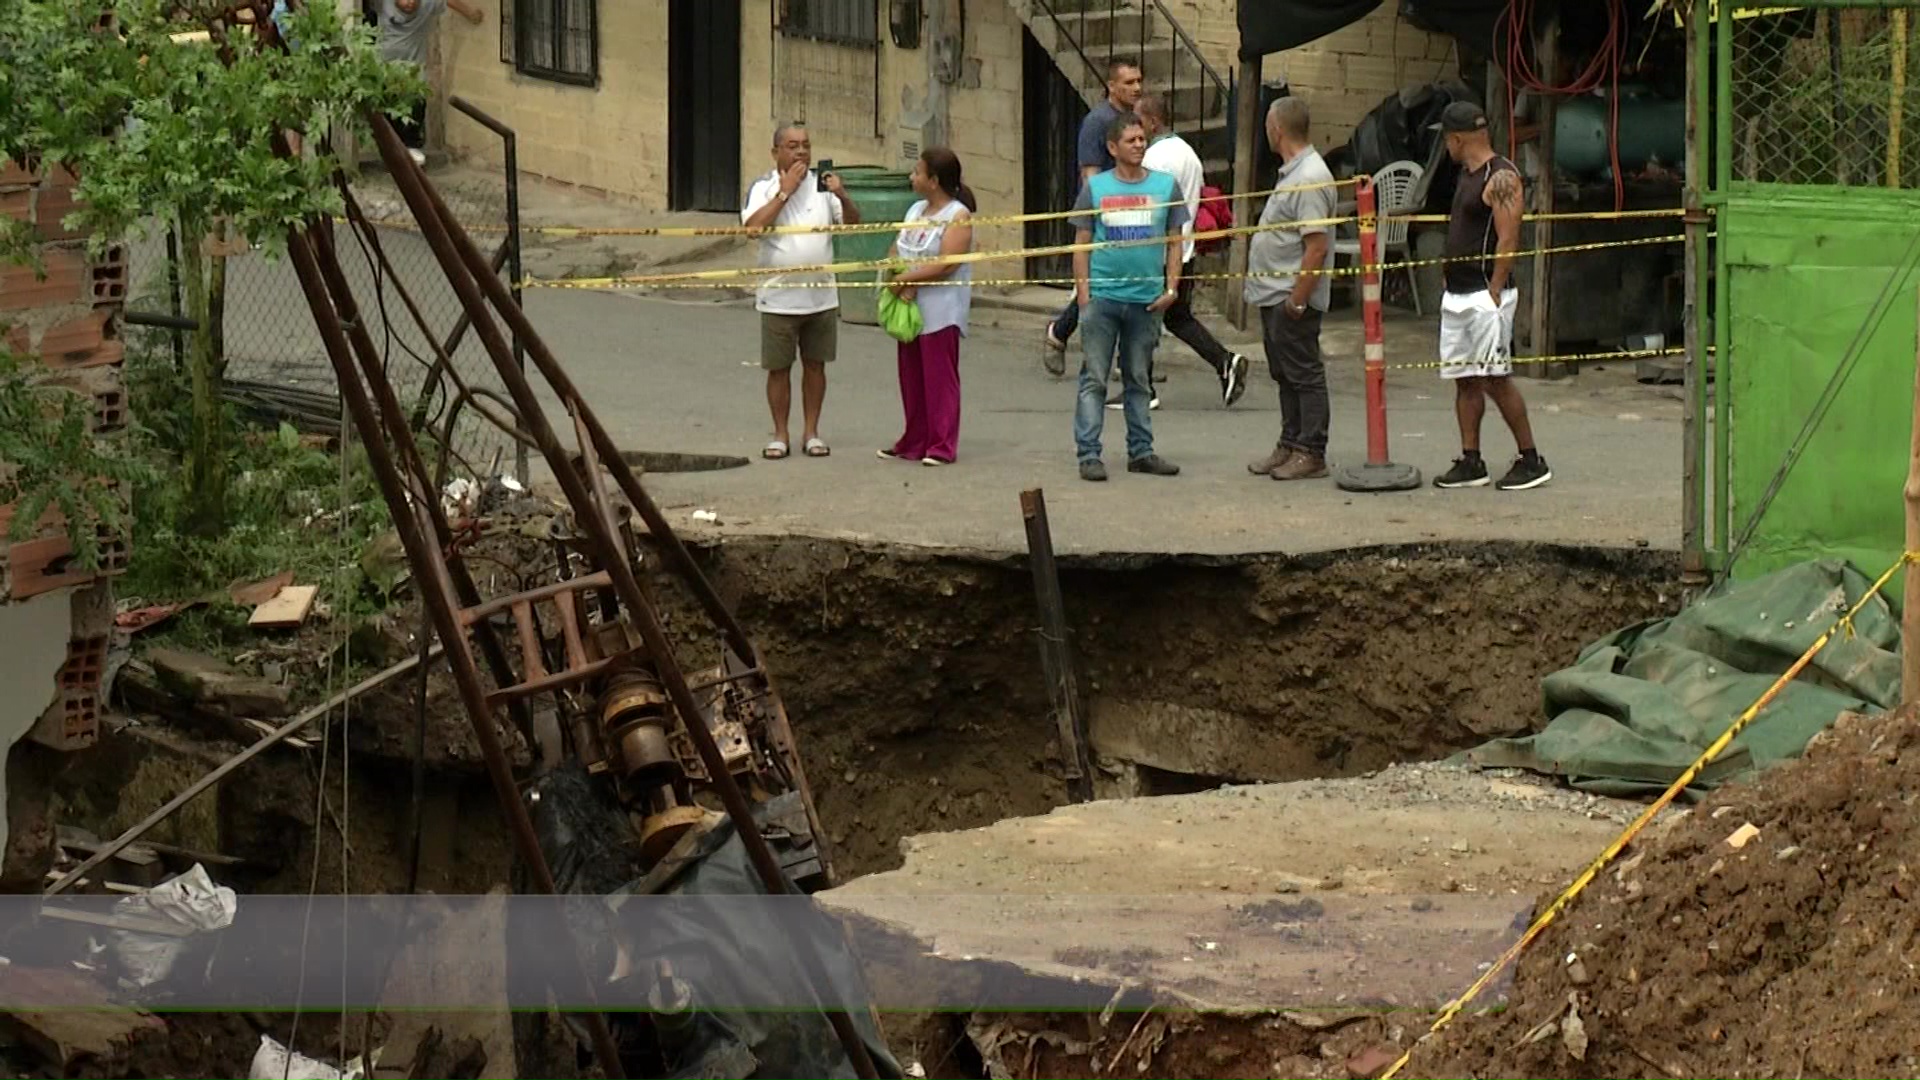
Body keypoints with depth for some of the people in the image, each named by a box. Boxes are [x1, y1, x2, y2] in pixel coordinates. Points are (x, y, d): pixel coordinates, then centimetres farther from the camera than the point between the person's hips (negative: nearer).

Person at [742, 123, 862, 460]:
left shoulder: (822, 186, 4)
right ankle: (780, 434, 15)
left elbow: (853, 224, 0)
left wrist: (842, 197, -19)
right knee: (779, 368, 4)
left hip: (821, 296, 2)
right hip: (778, 299, -2)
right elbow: (753, 226, -19)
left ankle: (812, 432, 19)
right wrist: (785, 191, -19)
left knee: (815, 365, 9)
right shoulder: (763, 188, -3)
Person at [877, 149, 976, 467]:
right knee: (912, 379, 10)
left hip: (941, 314, -8)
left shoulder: (958, 217, -9)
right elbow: (896, 251, 13)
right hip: (910, 310, 8)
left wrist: (905, 279, -15)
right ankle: (914, 443, 18)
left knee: (940, 379, -5)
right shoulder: (916, 210, 15)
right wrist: (901, 283, -8)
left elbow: (946, 264, -19)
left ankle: (943, 446, -2)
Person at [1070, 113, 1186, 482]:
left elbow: (1174, 243, 8)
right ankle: (1088, 454, -1)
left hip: (1147, 299, 2)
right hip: (1102, 296, -2)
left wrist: (1171, 289, -1)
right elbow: (1081, 244, 3)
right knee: (1094, 379, -2)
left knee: (1139, 380, 12)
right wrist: (1083, 293, -5)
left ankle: (1141, 451, 19)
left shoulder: (1166, 186, 5)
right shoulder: (1095, 187, 2)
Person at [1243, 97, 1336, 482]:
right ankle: (1290, 446, 23)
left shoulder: (1310, 179, -19)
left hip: (1292, 297, -11)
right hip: (1275, 295, 11)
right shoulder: (1293, 173, 15)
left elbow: (1317, 246, -23)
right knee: (1285, 376, 16)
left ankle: (1310, 453, -1)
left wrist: (1297, 300, -24)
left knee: (1304, 375, -4)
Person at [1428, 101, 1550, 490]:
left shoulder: (1501, 177, -13)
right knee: (1465, 381, 8)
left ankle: (1531, 460, -1)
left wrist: (1494, 293, -21)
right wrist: (1453, 291, 17)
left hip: (1486, 294, -9)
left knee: (1495, 379, -8)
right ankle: (1470, 462, 12)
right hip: (1456, 294, 9)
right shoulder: (1466, 176, 17)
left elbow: (1508, 240, -18)